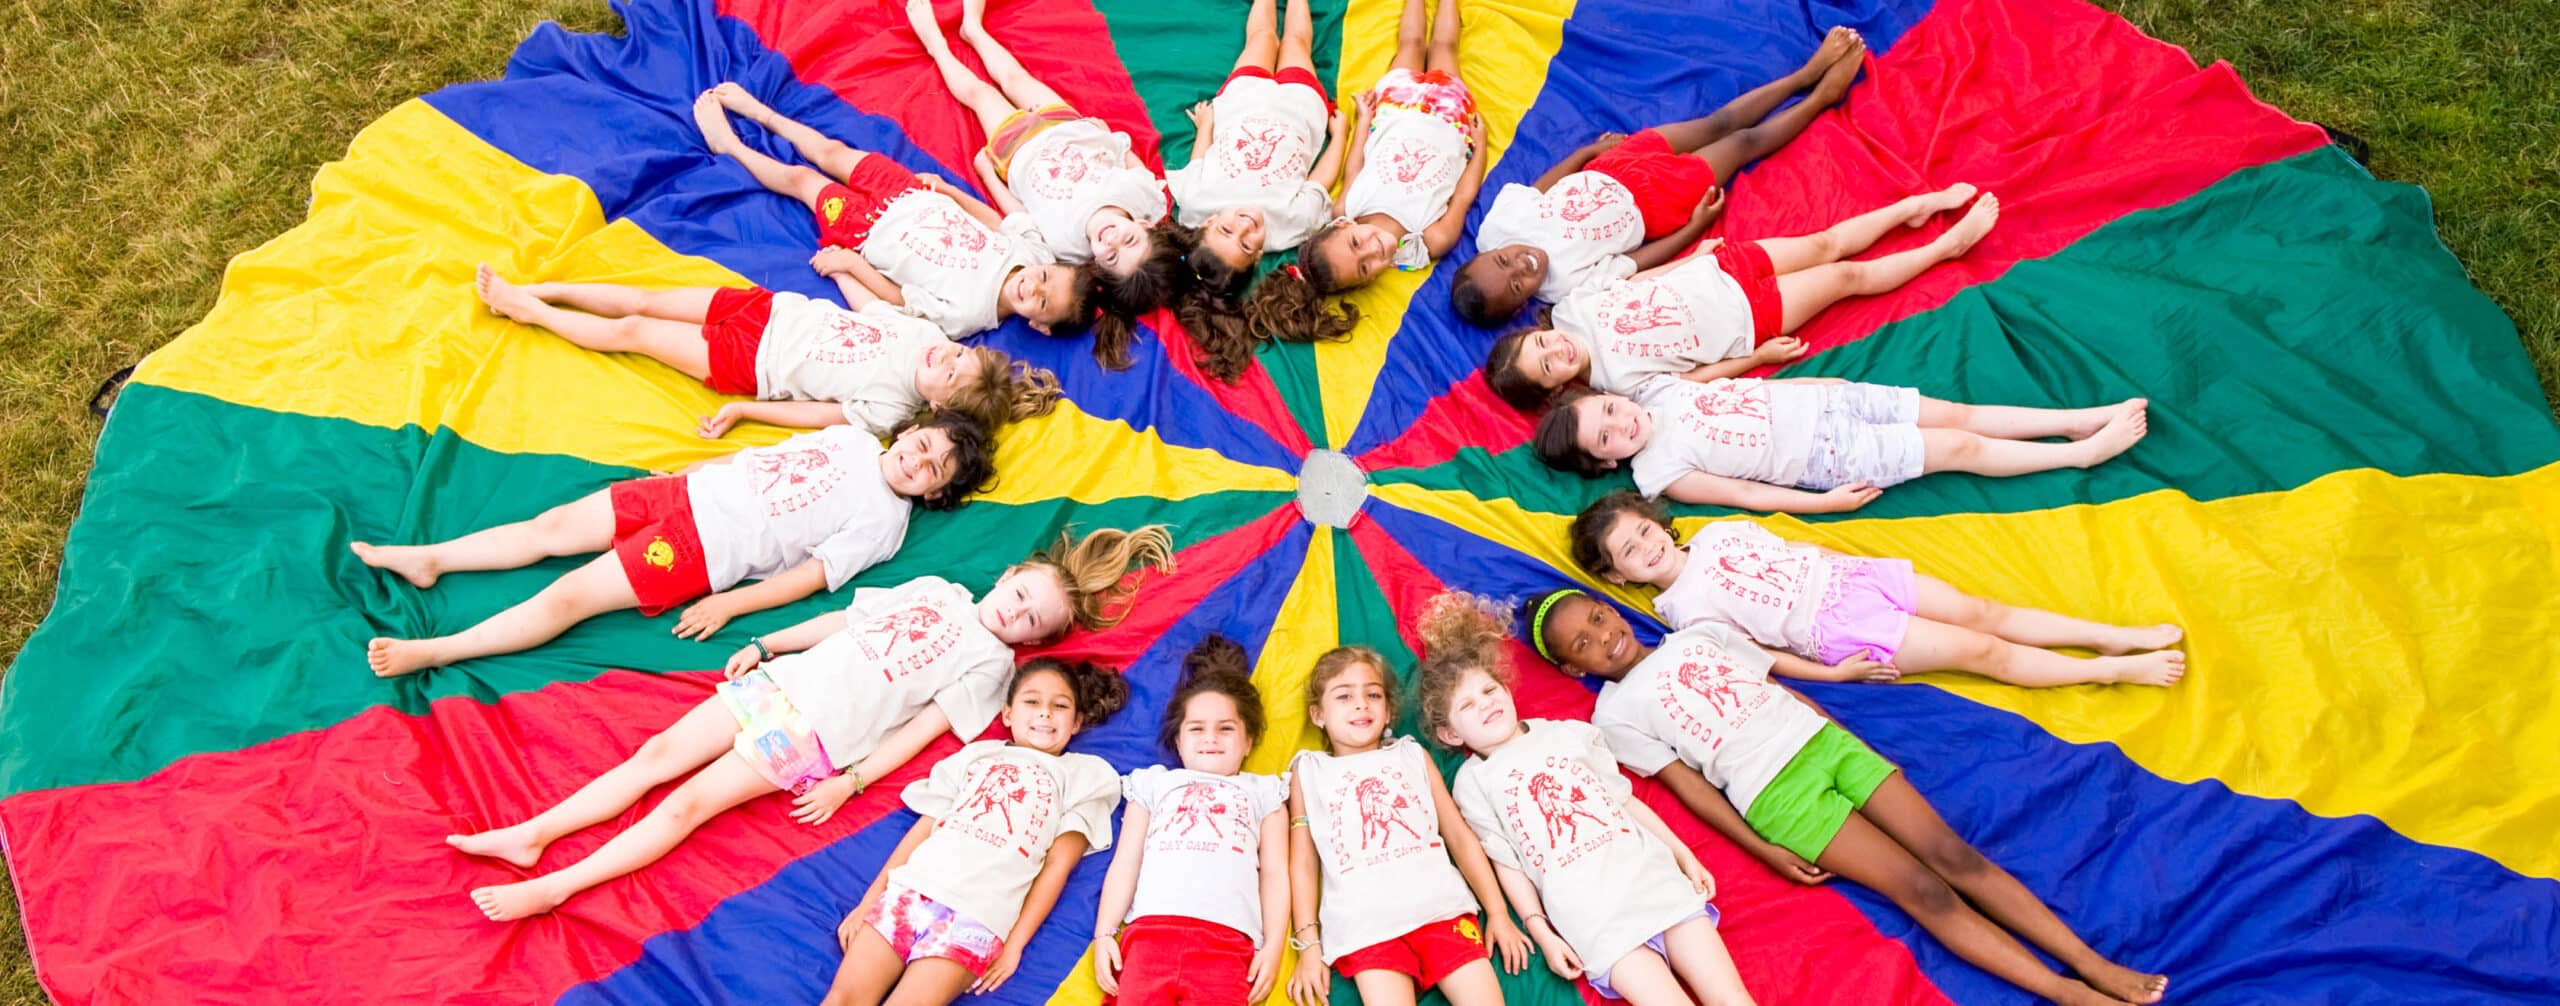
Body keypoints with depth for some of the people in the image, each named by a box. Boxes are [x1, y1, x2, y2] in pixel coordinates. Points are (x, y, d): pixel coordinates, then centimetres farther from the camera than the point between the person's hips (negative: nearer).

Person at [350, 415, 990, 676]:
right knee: (553, 526, 7)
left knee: (571, 596, -9)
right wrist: (688, 470, 17)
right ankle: (426, 560, 23)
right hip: (688, 493, 6)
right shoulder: (853, 439, 10)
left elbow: (811, 575, -14)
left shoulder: (882, 521, -9)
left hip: (705, 550, -6)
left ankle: (431, 652, -1)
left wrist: (727, 604, -17)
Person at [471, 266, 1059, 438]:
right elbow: (868, 305, 8)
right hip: (770, 308, 5)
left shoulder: (887, 410, -25)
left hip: (747, 365, -5)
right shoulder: (924, 331, -10)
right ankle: (537, 290, 28)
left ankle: (524, 308, 24)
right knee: (645, 300, 7)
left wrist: (741, 409, -16)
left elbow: (813, 414, -19)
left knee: (630, 330, 1)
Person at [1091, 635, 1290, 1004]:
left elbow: (1275, 872, 15)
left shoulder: (1262, 792, 25)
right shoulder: (1155, 783, 26)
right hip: (1150, 929, 1)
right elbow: (1125, 863, 17)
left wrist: (1273, 946, 3)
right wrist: (1104, 934, 5)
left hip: (1227, 938, 0)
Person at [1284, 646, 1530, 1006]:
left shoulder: (1413, 755, 20)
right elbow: (1304, 862, 11)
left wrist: (1498, 912, 9)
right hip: (1367, 926, -1)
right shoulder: (1308, 771, 16)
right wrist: (1308, 943, 3)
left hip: (1441, 908, 2)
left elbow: (1460, 836, 16)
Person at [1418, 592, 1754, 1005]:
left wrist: (1685, 856, 15)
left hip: (1653, 874, 3)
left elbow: (1626, 799, 18)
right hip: (1591, 915, -3)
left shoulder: (1567, 732, 16)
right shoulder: (1472, 781, 8)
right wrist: (1541, 932, -3)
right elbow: (1506, 863, 5)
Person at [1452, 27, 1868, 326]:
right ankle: (1822, 96, 35)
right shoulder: (1571, 286, -35)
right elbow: (1636, 264, -22)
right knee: (1747, 140, 8)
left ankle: (1807, 73, 37)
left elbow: (1538, 187, -7)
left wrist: (1589, 150, -1)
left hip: (1611, 170, 5)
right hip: (1654, 203, -4)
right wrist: (1697, 226, -14)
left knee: (1720, 123, 13)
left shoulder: (1496, 224, -25)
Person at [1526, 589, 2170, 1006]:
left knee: (1955, 856, -5)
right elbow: (1686, 786, -3)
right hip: (1775, 795, -4)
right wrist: (1765, 851, -7)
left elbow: (1778, 683, 19)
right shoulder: (1617, 713, 1)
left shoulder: (1695, 634, 15)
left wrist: (1836, 728, 10)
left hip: (1823, 738, 5)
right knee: (1923, 890, -12)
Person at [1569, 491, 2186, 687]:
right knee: (1984, 651, -5)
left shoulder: (1715, 533, 7)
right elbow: (1750, 655, -11)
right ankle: (2117, 671, 7)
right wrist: (1831, 673, -14)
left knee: (1983, 613, 2)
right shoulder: (1686, 607, -10)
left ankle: (2116, 636, 14)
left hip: (1846, 574, 6)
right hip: (1840, 631, -5)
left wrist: (1845, 558, 9)